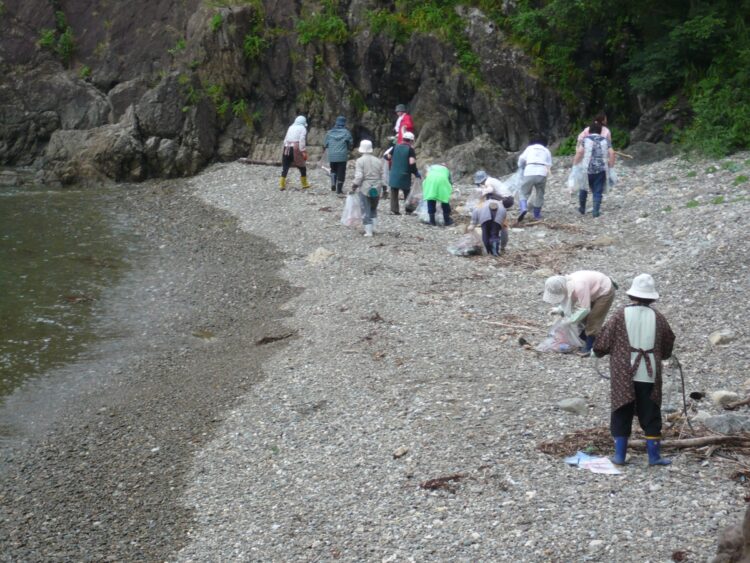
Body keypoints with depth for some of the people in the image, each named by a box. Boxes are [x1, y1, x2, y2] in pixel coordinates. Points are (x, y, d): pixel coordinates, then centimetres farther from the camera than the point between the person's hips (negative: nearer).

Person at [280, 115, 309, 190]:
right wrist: (304, 152, -11)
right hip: (296, 149, -5)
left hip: (287, 148, 5)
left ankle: (282, 184, -1)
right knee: (302, 167, 11)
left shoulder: (291, 127, 16)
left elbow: (285, 140, 13)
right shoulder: (302, 128, 0)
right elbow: (302, 141, -10)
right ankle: (304, 184, 19)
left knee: (285, 167, 5)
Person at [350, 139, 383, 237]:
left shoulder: (360, 161, -9)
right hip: (376, 189, 4)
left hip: (364, 188, -4)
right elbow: (382, 175, 5)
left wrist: (354, 186, -4)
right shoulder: (378, 160, 4)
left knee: (366, 210, 2)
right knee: (374, 209, 20)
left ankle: (368, 231, -1)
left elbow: (358, 176, -16)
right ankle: (373, 227, 14)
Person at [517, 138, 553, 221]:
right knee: (539, 195, 16)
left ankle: (523, 208, -17)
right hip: (542, 174, 1)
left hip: (529, 173, -1)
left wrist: (521, 167, 35)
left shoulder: (530, 148, 23)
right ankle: (537, 215, 19)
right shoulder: (547, 151, 25)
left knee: (524, 193, 9)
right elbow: (549, 165, 18)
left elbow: (521, 159, 16)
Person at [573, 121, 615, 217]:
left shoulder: (586, 140, 2)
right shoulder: (605, 141, 9)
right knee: (598, 191, 5)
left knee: (583, 189, 18)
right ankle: (596, 211, -2)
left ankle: (582, 209, 26)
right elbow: (612, 153, 1)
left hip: (587, 169, -1)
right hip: (601, 170, 1)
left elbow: (579, 152, -10)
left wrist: (575, 163, -1)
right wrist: (611, 165, 10)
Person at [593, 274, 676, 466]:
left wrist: (598, 351, 18)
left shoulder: (621, 316, -7)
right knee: (650, 415, 10)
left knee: (622, 414, 9)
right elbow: (667, 350, 11)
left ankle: (620, 455, 11)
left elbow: (602, 345, -4)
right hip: (649, 375, 1)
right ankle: (654, 456, 13)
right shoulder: (658, 318, 0)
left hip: (623, 375, -1)